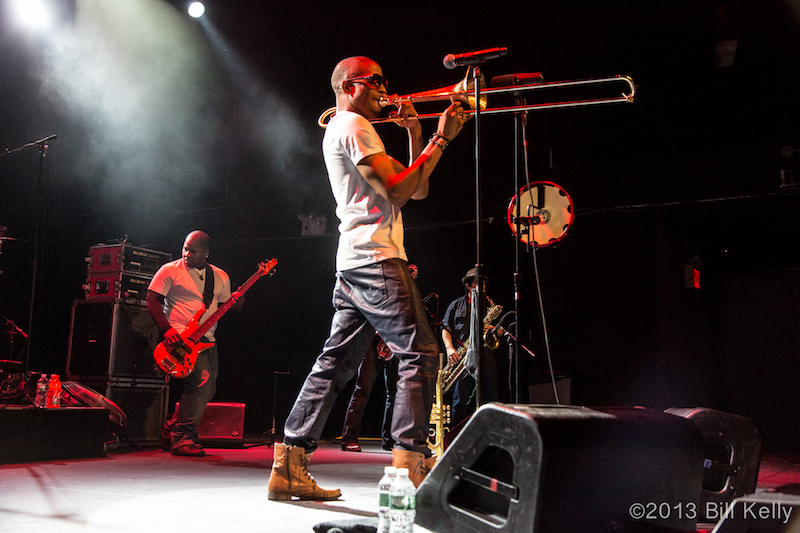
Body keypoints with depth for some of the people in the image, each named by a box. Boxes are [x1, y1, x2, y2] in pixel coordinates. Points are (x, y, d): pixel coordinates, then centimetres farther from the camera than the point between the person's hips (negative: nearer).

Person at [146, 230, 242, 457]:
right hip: (179, 336, -6)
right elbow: (152, 298, -5)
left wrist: (234, 303, -7)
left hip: (206, 337, 7)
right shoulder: (170, 270, -1)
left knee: (209, 387, 5)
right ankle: (182, 438, -11)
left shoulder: (220, 276, 13)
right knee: (202, 379, -21)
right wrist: (166, 329, -16)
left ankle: (172, 429, 24)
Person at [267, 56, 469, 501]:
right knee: (420, 353, -9)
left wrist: (416, 134, 17)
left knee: (337, 362, 6)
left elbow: (418, 190, 25)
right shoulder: (354, 125, -3)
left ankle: (290, 464, 6)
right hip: (376, 257, -10)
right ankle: (410, 461, -11)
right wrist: (440, 141, -8)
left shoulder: (343, 130, 29)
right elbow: (398, 190, -13)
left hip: (354, 264, 10)